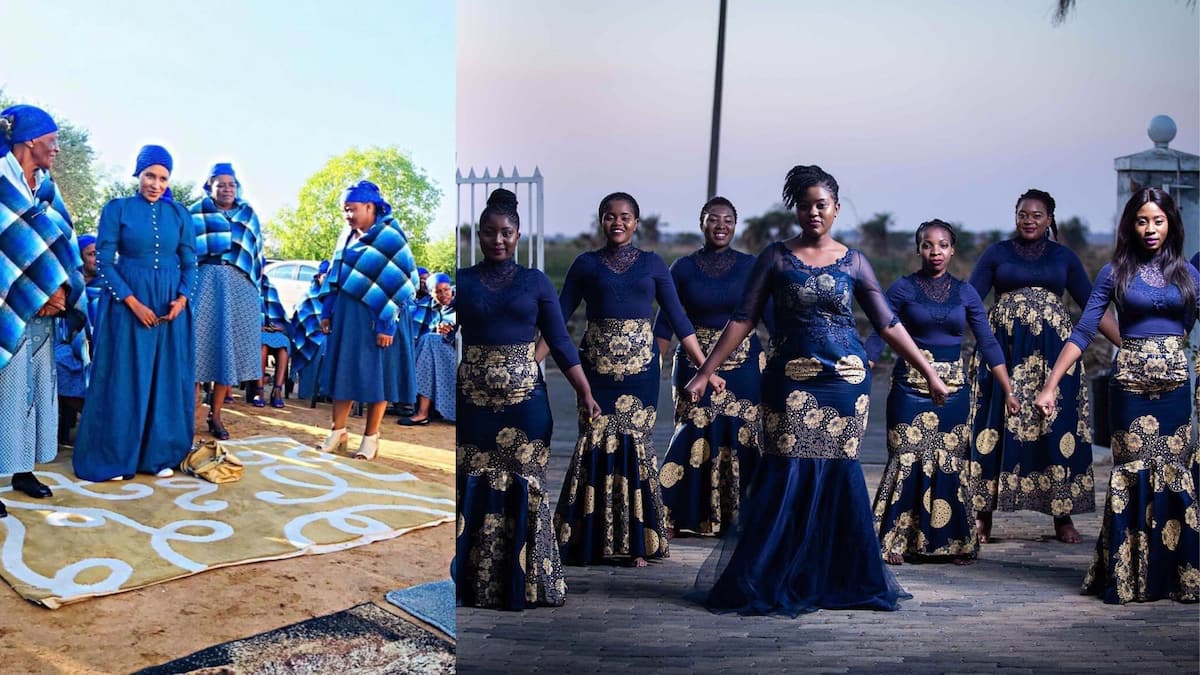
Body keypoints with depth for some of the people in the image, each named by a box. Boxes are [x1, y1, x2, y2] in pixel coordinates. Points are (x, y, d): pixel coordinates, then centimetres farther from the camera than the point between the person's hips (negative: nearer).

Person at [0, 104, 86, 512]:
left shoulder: (46, 189, 13)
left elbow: (60, 245, 10)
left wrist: (60, 291, -4)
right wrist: (39, 295, -13)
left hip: (42, 310, 7)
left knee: (37, 389, 10)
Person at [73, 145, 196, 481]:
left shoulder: (179, 213, 6)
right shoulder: (117, 209, -2)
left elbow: (190, 263, 7)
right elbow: (104, 262, -6)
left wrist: (182, 298, -11)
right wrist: (134, 303, -15)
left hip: (171, 306, 3)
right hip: (127, 305, -3)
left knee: (167, 379, 5)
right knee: (125, 379, 1)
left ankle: (160, 455, 14)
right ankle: (114, 456, 10)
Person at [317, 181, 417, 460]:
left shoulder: (389, 237, -10)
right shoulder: (349, 238, 11)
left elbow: (400, 283, -14)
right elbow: (337, 277, 18)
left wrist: (387, 323, -18)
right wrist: (327, 312, 11)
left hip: (374, 317, -7)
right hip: (346, 315, 7)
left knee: (374, 374, 0)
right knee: (343, 370, 8)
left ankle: (371, 438, 8)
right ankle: (338, 431, 17)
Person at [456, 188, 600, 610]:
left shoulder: (536, 282, 5)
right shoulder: (462, 282, 5)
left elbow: (560, 342, 2)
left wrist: (584, 392, -7)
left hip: (525, 399, 0)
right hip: (473, 401, 0)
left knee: (523, 488, 4)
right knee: (474, 489, 3)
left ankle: (522, 582, 16)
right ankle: (474, 583, 15)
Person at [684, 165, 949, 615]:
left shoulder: (853, 262, 7)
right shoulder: (776, 257, 2)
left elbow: (887, 324, 8)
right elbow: (743, 319, -1)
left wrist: (929, 374, 6)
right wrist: (705, 372, -7)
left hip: (846, 379, 2)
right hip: (791, 380, -2)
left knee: (840, 474, 3)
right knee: (787, 476, -5)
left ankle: (841, 581, 18)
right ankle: (766, 584, 8)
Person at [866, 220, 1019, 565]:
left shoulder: (965, 292, 6)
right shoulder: (903, 288, -1)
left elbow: (988, 343, 7)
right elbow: (878, 337, -3)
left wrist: (1009, 392, 3)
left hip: (953, 389, 2)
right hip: (911, 385, -2)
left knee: (950, 464, 5)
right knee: (906, 461, -4)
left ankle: (953, 542, 17)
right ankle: (896, 542, 7)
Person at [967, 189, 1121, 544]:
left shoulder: (1064, 257, 12)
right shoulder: (997, 253, 7)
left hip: (1052, 351, 1)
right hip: (1004, 350, -1)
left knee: (1057, 429, -1)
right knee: (995, 427, -3)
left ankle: (1062, 517, 9)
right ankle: (983, 515, 4)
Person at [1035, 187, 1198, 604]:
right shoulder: (1115, 272, 0)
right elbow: (1082, 333, -4)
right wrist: (1050, 385, -11)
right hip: (1130, 385, -2)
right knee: (1133, 474, 1)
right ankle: (1128, 577, 11)